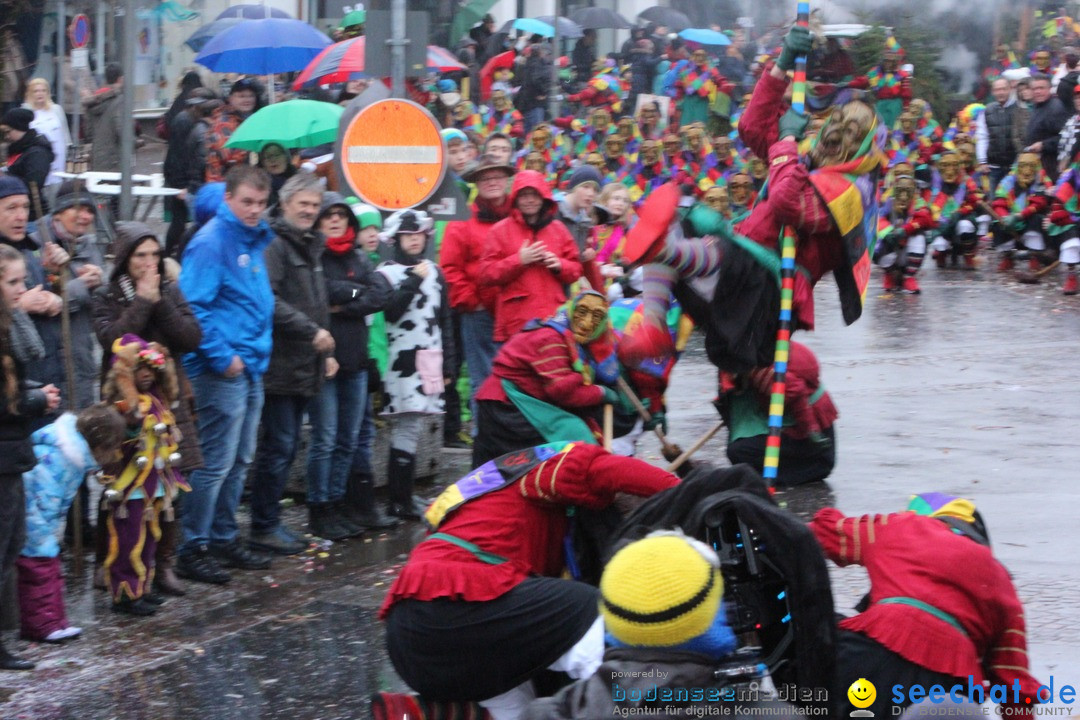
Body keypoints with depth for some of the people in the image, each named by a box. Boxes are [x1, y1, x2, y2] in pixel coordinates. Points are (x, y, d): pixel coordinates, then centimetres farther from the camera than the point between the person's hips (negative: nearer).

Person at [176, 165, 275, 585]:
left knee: (239, 461, 15)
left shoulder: (256, 240, 14)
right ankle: (192, 548, -2)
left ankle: (224, 538, 24)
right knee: (216, 463, -8)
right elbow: (195, 306, -20)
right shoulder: (212, 242, -13)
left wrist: (258, 351, 13)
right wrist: (222, 356, -19)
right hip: (221, 372, -9)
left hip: (251, 367, 9)